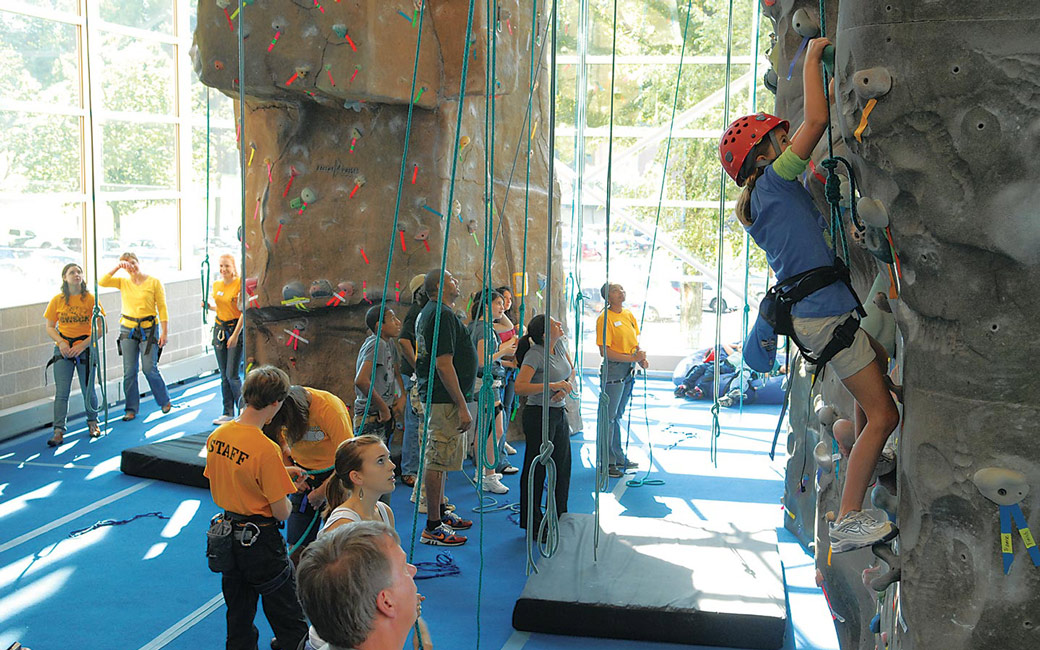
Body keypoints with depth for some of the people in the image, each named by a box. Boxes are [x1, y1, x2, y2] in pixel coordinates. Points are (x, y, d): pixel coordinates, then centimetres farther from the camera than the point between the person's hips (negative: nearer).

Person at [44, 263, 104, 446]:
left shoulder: (90, 299, -4)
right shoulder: (57, 300, 1)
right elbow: (50, 327, 6)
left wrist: (83, 345, -14)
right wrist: (61, 342, -12)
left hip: (86, 349, -1)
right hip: (63, 350, 1)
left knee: (88, 391, 6)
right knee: (61, 393, -5)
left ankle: (92, 422, 29)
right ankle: (59, 432, -4)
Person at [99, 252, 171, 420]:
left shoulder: (154, 282, -2)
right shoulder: (123, 282, 7)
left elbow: (162, 308, -4)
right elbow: (102, 282, -7)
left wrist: (165, 332, -8)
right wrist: (117, 268, -10)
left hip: (148, 329, -3)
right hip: (128, 330, 3)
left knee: (150, 369, -3)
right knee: (129, 371, 3)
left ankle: (165, 401, 18)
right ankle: (131, 408, 13)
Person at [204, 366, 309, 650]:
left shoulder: (216, 436, -3)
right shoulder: (266, 449, -25)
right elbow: (282, 512, -21)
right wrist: (286, 490, 1)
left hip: (228, 536, 7)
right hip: (260, 541, -7)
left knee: (239, 619, 21)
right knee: (290, 625, 8)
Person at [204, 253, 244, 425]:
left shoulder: (240, 284, -12)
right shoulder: (216, 285, 9)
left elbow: (243, 312, -14)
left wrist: (235, 335, -18)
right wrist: (209, 307, 2)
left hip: (236, 329, -7)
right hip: (219, 328, 7)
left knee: (232, 375, -9)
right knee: (224, 375, 8)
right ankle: (228, 413, 15)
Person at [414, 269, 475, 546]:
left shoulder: (428, 313, 16)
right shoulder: (444, 315, -18)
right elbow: (444, 365, -23)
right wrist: (462, 406, -22)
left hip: (434, 395, 11)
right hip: (446, 398, -11)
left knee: (438, 459, 18)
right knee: (438, 461, -6)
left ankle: (440, 513, 30)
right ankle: (433, 527, -1)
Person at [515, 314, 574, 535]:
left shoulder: (559, 345, 3)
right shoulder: (535, 354, -20)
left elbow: (571, 370, 17)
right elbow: (519, 387, -29)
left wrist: (567, 386, -5)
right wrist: (552, 385, -31)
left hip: (559, 413, 8)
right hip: (539, 415, -8)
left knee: (562, 467, 15)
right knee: (537, 469, 1)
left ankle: (558, 518, 31)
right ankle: (532, 523, 12)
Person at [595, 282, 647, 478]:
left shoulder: (629, 315, 11)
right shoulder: (605, 318, -13)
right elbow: (605, 351, -18)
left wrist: (641, 359, -2)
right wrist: (631, 358, -20)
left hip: (629, 371, 8)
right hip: (613, 371, -8)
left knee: (618, 416, 17)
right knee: (608, 417, -2)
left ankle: (619, 458, 26)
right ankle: (607, 463, 4)